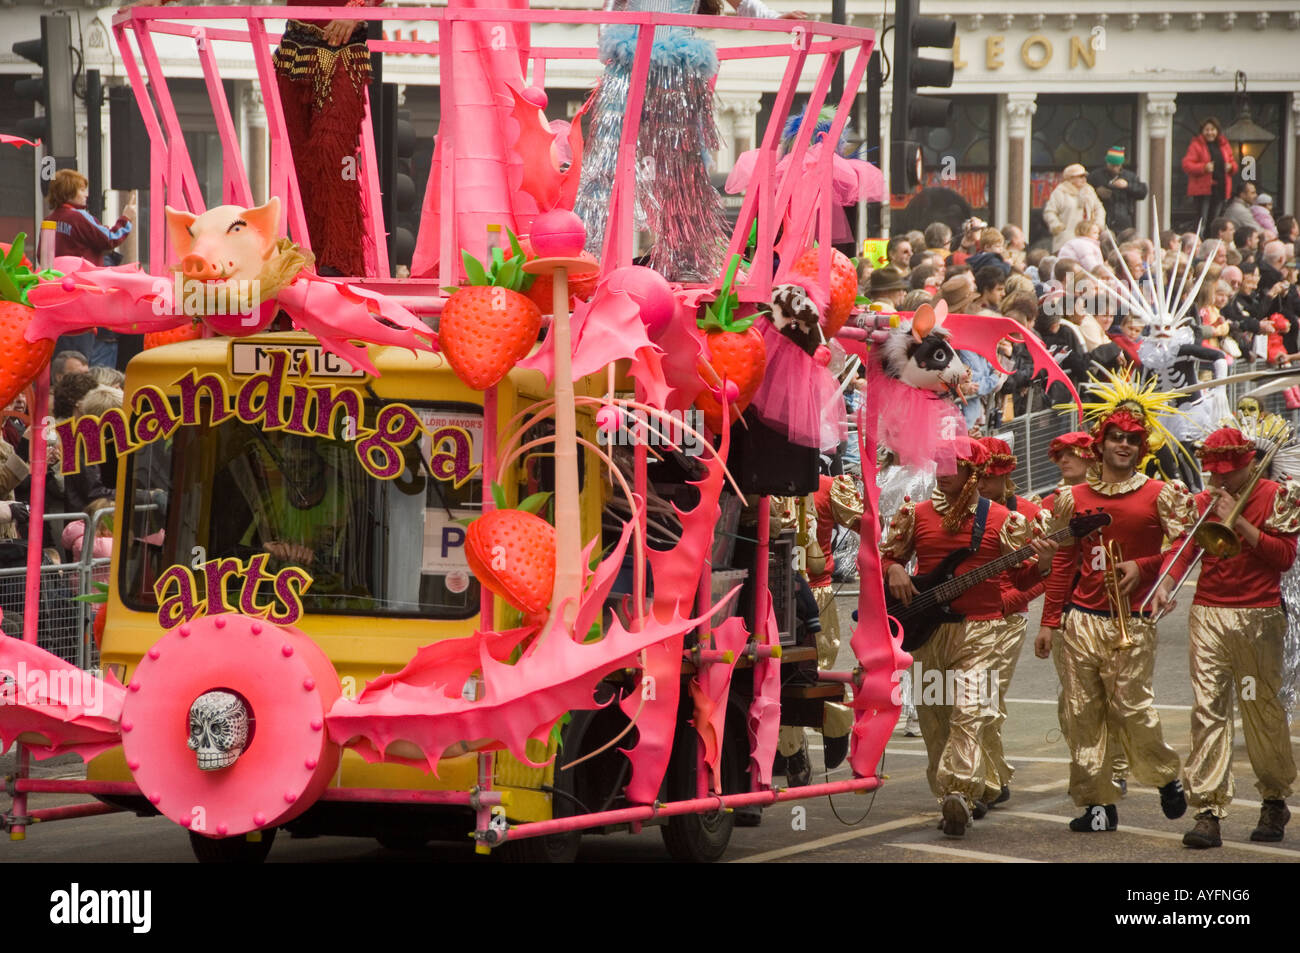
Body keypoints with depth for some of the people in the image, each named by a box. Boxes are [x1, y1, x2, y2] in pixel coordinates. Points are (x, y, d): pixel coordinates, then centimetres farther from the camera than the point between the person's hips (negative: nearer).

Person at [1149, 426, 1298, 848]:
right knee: (1208, 710, -6)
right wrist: (1164, 586, -18)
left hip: (1258, 620, -3)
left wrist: (1238, 520, -14)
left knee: (1263, 711, 3)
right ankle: (1209, 810, -9)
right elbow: (1182, 548, 1)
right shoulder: (1203, 501, 12)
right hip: (1208, 616, 3)